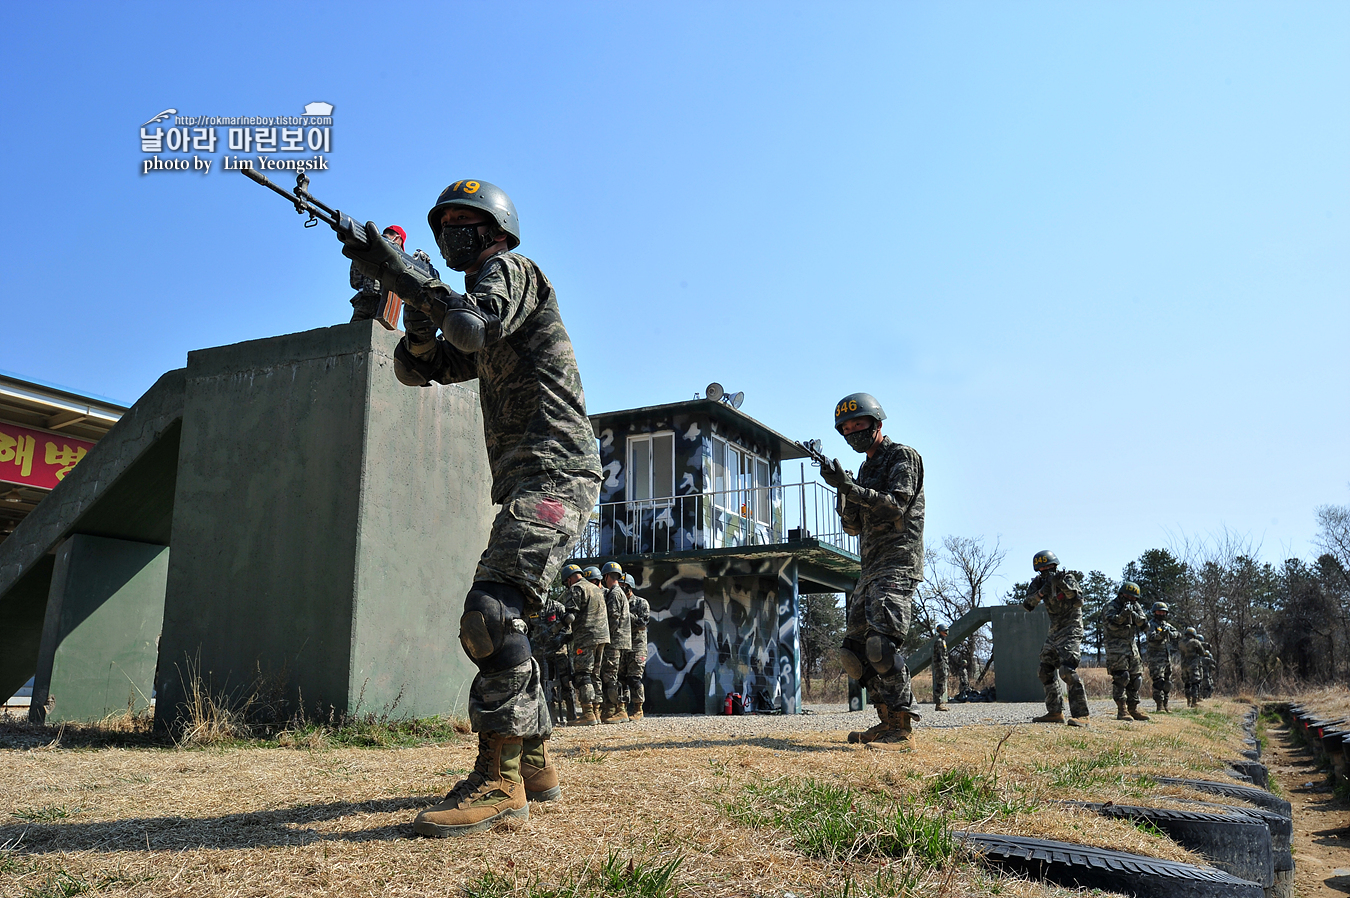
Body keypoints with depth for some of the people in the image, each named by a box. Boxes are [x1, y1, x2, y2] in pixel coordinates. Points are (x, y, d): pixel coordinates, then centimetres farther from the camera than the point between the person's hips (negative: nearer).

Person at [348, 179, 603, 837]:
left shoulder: (511, 269, 1)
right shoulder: (483, 300, 28)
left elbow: (473, 325, -21)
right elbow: (417, 369, 22)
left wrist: (392, 270, -12)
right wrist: (419, 326, 1)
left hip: (553, 473, -11)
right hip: (530, 484, 11)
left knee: (491, 611, -24)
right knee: (499, 619, 12)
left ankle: (498, 778, -22)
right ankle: (534, 765, 19)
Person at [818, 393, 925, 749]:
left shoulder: (902, 457, -2)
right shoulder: (865, 468, 22)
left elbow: (896, 506, -16)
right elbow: (853, 526, 17)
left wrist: (849, 487, -22)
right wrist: (844, 488, 2)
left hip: (897, 563, -9)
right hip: (871, 568, 9)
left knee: (882, 642, -21)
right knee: (857, 645, 6)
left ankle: (902, 729, -19)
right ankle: (887, 721, 12)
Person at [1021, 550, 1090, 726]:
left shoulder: (1067, 577, -11)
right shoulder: (1039, 582, 4)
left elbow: (1079, 601, -25)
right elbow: (1027, 605, -6)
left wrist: (1062, 584, -36)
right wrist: (1041, 593, -23)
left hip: (1070, 630, -8)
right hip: (1055, 632, 8)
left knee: (1068, 670, -21)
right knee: (1046, 671, 10)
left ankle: (1080, 715, -23)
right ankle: (1055, 713, 19)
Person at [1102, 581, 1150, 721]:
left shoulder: (1135, 606, 11)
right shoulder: (1112, 606, -7)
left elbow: (1144, 623, 2)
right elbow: (1112, 624, -21)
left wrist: (1134, 615, -16)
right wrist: (1124, 614, -36)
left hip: (1132, 645, 7)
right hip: (1116, 647, -7)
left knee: (1135, 677, 8)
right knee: (1121, 677, -14)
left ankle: (1134, 708, 16)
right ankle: (1122, 710, -14)